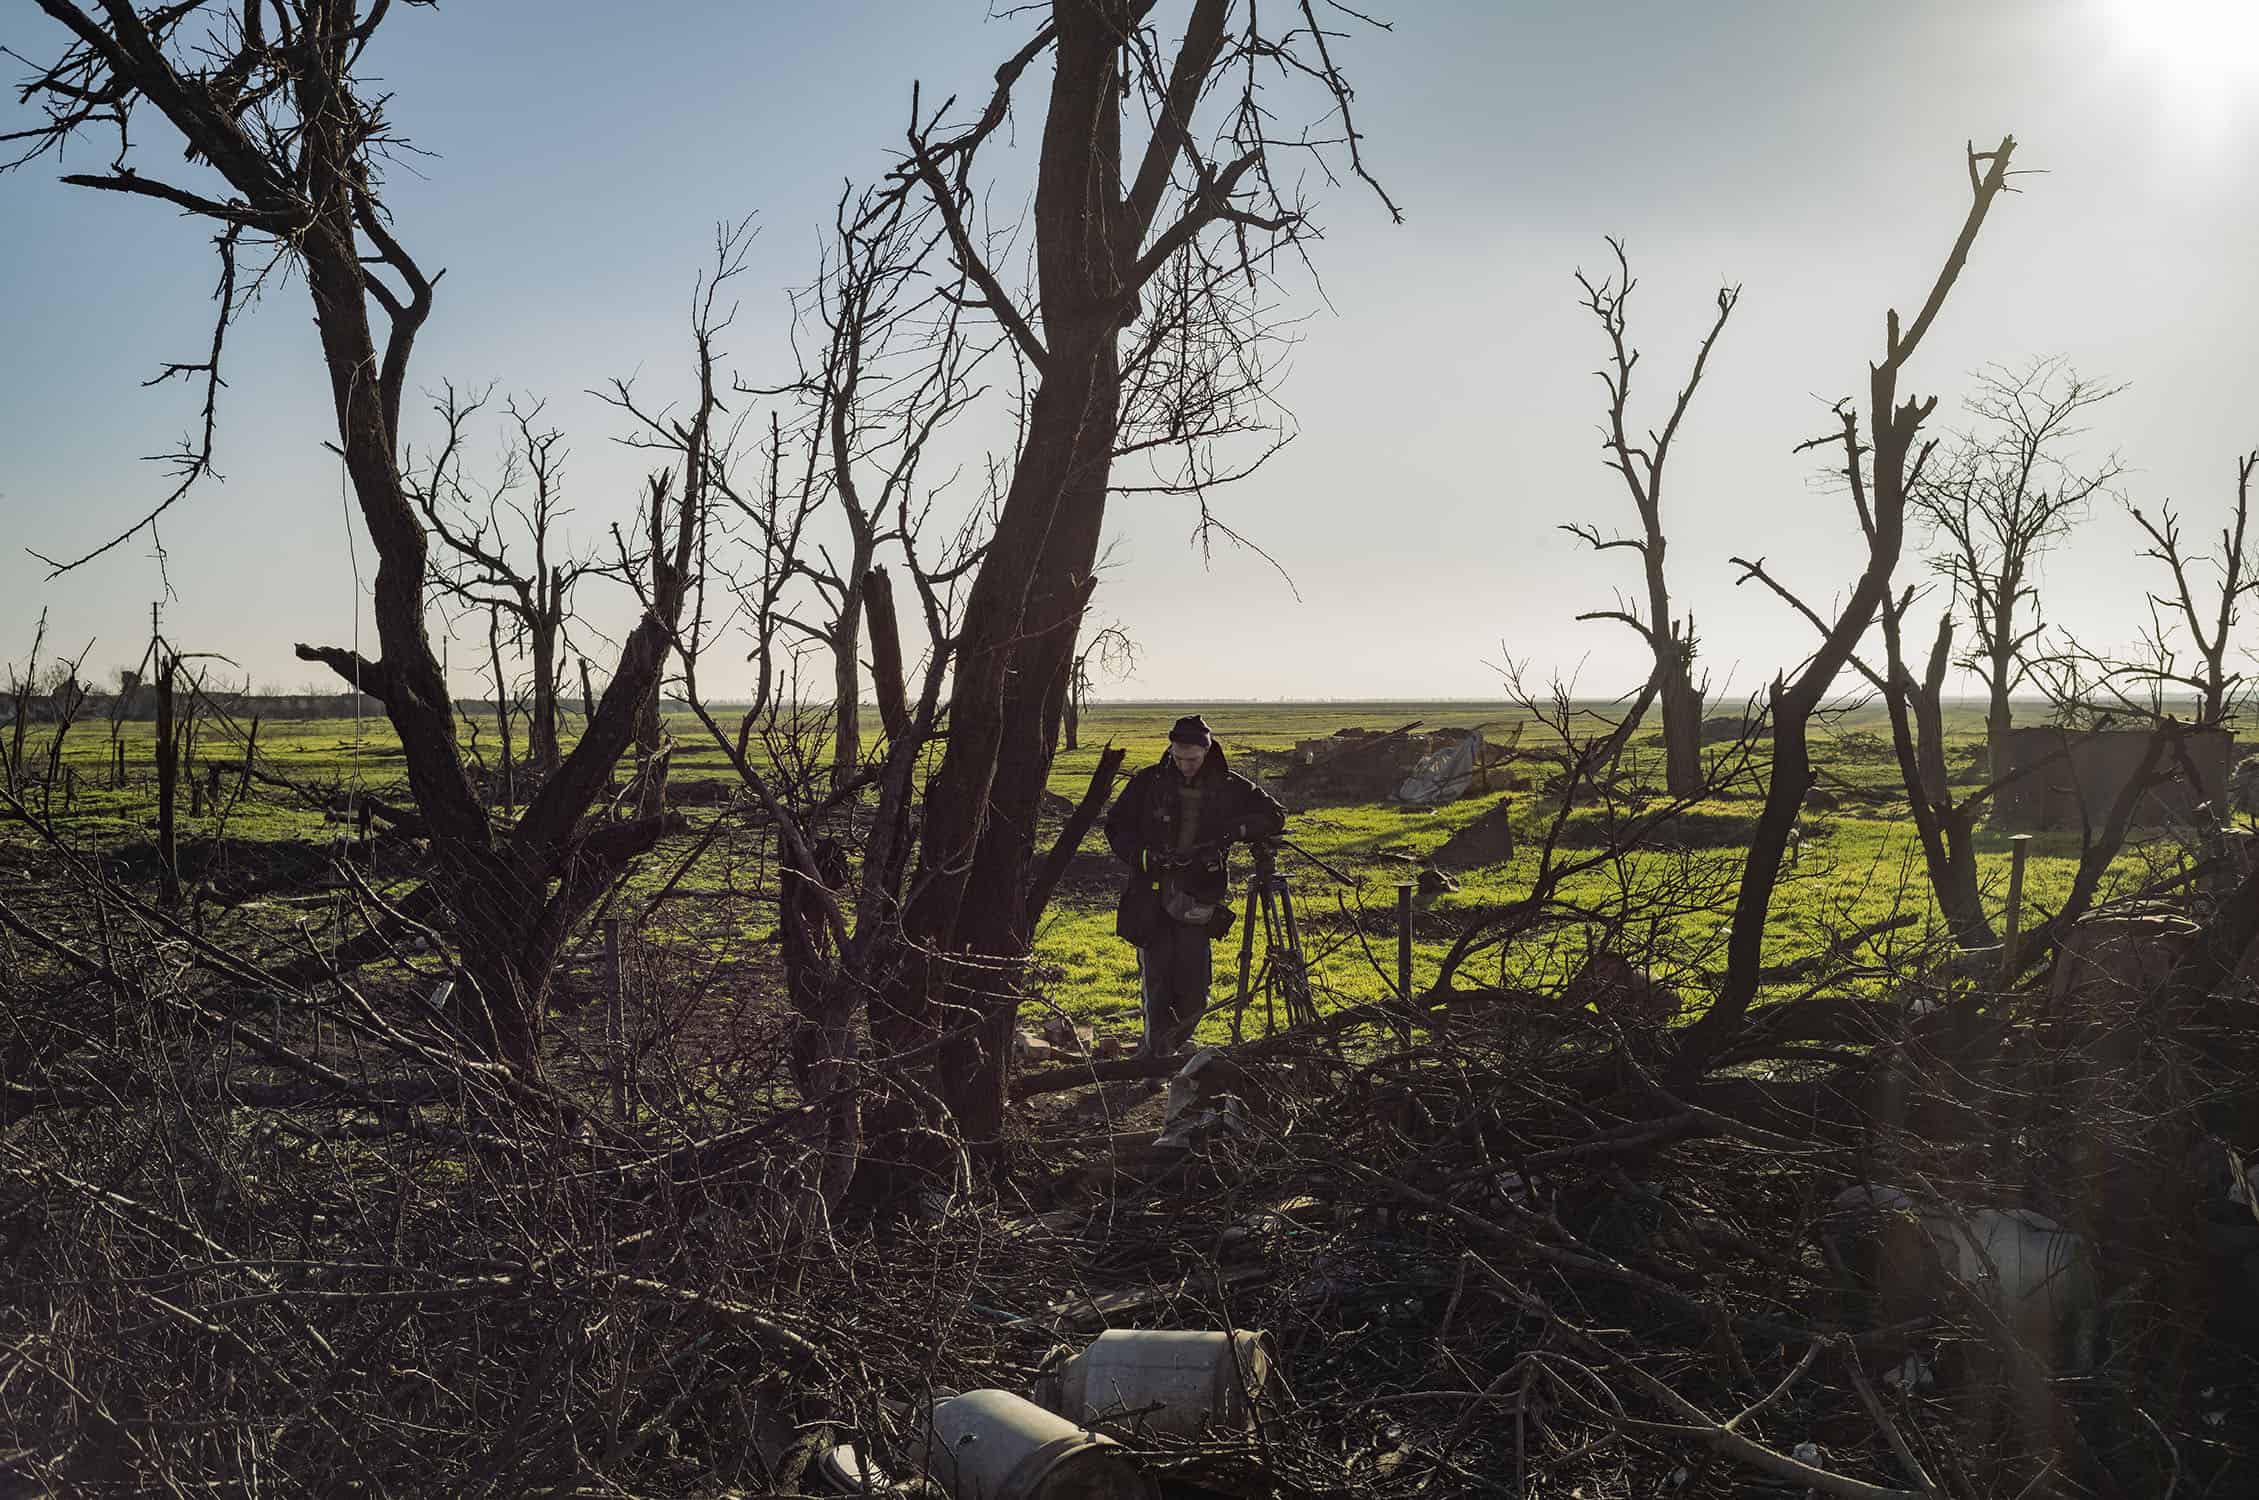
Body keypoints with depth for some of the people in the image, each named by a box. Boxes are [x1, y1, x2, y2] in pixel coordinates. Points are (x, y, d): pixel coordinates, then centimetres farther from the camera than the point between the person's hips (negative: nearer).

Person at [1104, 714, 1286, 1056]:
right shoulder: (1149, 782, 2)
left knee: (1193, 998, -4)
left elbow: (1274, 815, 8)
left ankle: (1157, 1051, 20)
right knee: (1156, 991, -3)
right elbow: (1116, 826, 6)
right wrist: (1144, 856, -13)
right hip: (1151, 896, -1)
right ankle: (1155, 1059, 12)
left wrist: (1235, 829, -10)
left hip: (1197, 900, 1)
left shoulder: (1228, 787, 4)